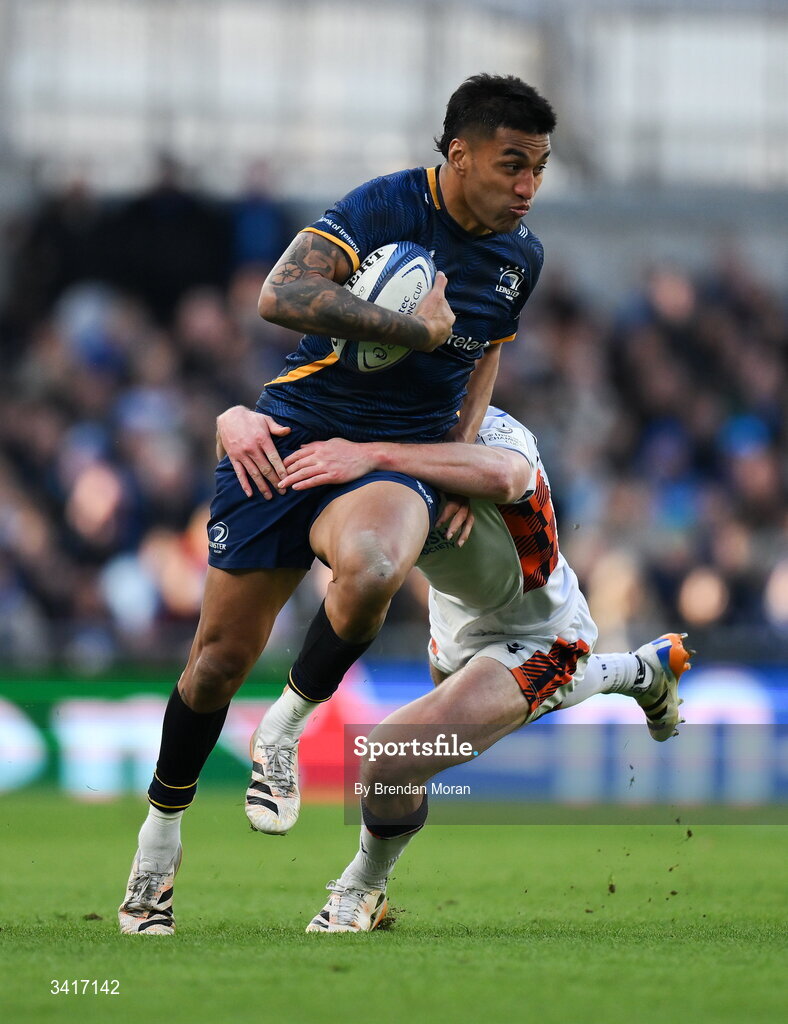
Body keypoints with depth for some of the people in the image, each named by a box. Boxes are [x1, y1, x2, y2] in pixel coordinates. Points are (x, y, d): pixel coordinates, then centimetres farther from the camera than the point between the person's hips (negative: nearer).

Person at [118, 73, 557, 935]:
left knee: (370, 570, -35)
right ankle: (161, 830, 26)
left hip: (397, 460, 2)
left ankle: (282, 732, -10)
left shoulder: (521, 257, 5)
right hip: (292, 438, -2)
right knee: (222, 655, 1)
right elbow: (282, 297, -30)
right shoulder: (384, 207, -15)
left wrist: (464, 446, 13)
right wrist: (418, 329, -27)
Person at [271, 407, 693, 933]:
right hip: (459, 626, 8)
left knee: (392, 758, -25)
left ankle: (363, 891, 5)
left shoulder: (491, 430, -36)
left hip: (535, 639, -8)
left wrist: (373, 455, -69)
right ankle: (643, 671, 64)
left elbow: (501, 475, -62)